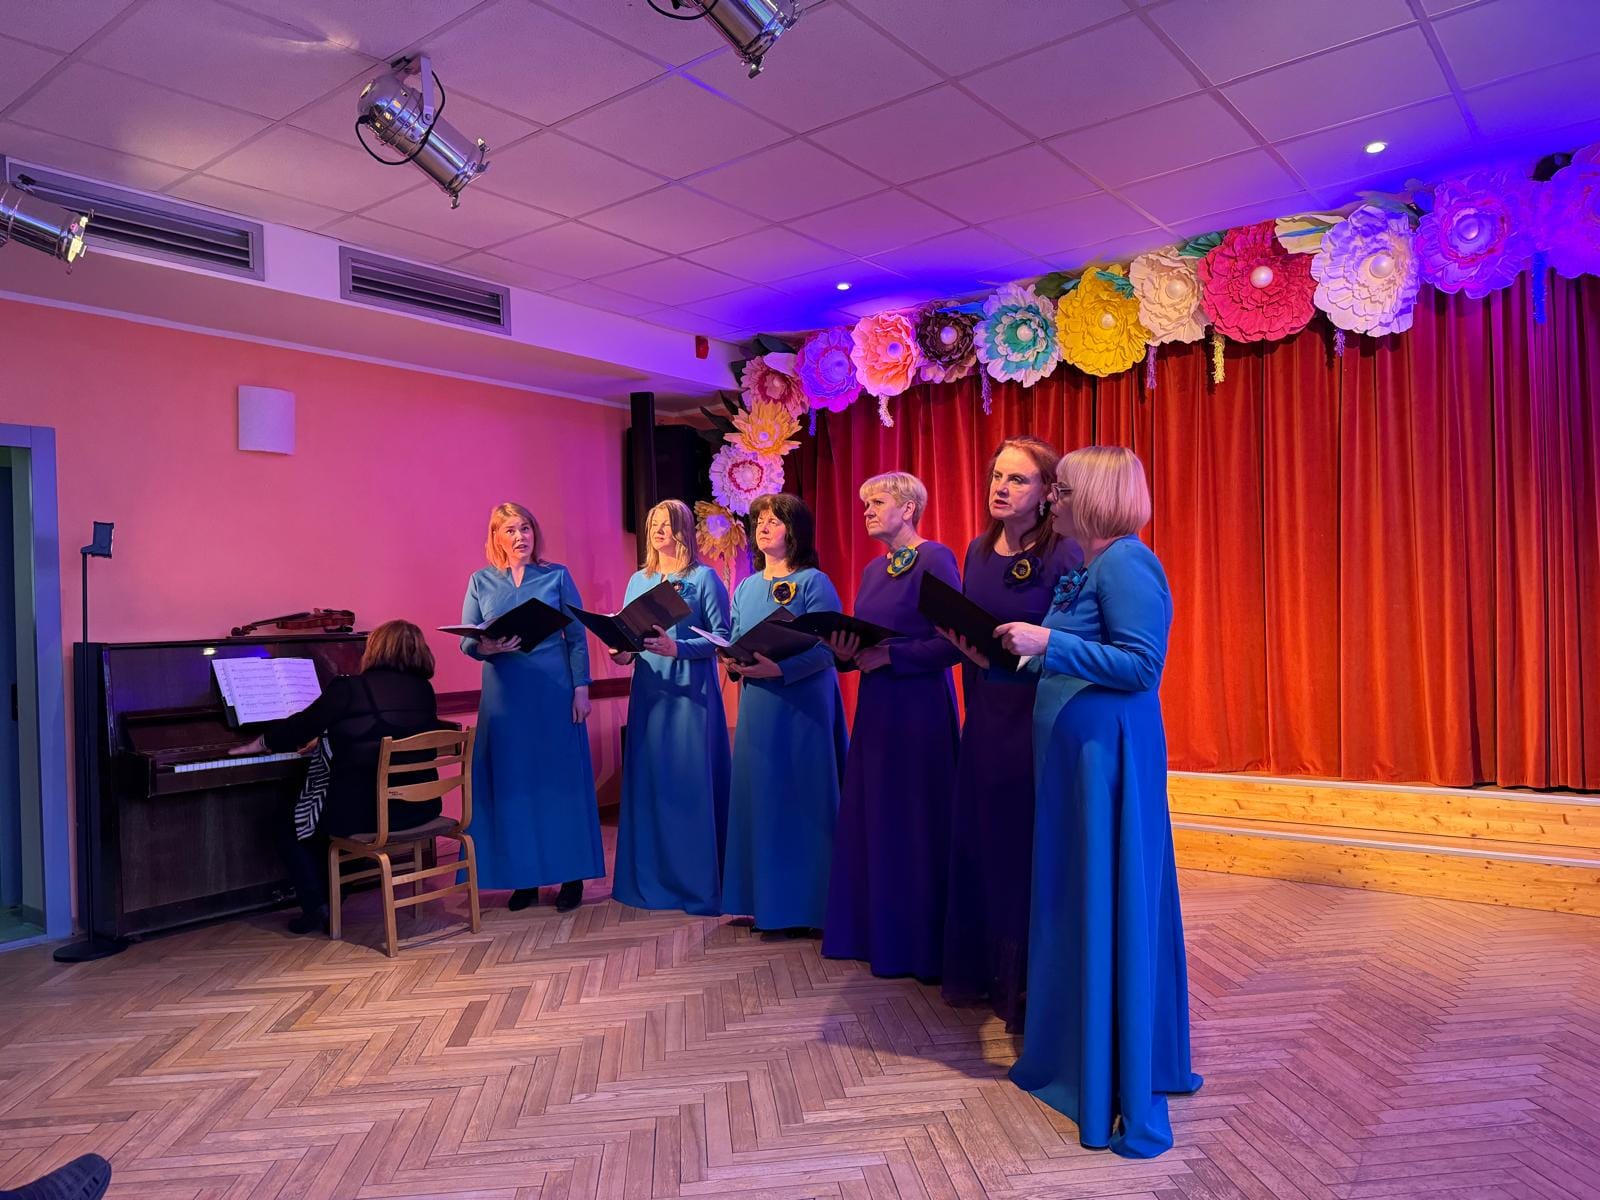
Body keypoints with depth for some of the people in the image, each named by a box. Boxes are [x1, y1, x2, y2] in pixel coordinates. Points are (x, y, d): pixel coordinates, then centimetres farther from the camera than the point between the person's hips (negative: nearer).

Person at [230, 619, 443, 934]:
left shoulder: (349, 688, -10)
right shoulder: (425, 690, 5)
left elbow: (300, 727, 1)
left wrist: (258, 744, 22)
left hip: (363, 812, -6)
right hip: (420, 808, 6)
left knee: (288, 828, 21)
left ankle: (317, 907, 15)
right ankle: (333, 898, 32)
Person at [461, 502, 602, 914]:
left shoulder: (557, 576, 4)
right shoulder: (481, 582, 8)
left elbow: (577, 638, 2)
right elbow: (466, 640, 2)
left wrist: (581, 689, -5)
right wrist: (486, 647, -20)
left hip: (555, 693, -2)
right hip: (505, 695, 2)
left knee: (561, 779, 1)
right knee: (511, 783, 3)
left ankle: (572, 876, 10)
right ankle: (523, 877, 14)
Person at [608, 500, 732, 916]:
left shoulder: (704, 578, -2)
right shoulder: (638, 580, 15)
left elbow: (721, 636, -8)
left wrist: (677, 648, -21)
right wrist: (622, 652, -6)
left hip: (692, 692, -5)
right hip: (649, 691, 5)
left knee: (692, 782, -4)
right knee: (648, 781, 6)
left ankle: (698, 882, 6)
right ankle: (652, 879, 16)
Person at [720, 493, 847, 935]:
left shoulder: (814, 582, -5)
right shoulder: (745, 589, 15)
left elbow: (828, 648, -14)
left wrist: (779, 669, -26)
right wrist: (732, 663, -6)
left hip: (805, 706, -6)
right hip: (757, 708, 6)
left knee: (804, 801, -2)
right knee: (759, 799, 9)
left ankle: (806, 904, 8)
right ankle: (766, 900, 20)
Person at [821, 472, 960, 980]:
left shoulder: (935, 559, -10)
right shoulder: (873, 570, 14)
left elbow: (954, 642, -17)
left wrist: (888, 656, -18)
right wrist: (846, 652, -5)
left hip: (920, 710, -8)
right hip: (875, 709, 8)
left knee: (916, 823, 0)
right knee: (871, 821, 10)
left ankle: (920, 946, 13)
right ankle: (875, 933, 23)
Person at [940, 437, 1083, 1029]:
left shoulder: (1064, 554, -11)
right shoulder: (979, 551, 10)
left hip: (1037, 719, -6)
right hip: (985, 716, 7)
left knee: (1027, 845, 1)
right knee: (979, 841, 12)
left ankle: (1030, 984, 18)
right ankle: (982, 971, 28)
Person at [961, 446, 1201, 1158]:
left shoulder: (1126, 563, -14)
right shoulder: (1081, 568, 14)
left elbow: (1144, 664, -22)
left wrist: (1048, 642, -21)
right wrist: (1011, 652, 13)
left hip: (1110, 753, -10)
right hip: (1071, 751, 10)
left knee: (1114, 909, -3)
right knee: (1072, 905, 16)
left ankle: (1128, 1095, 8)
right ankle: (1072, 1055, 30)